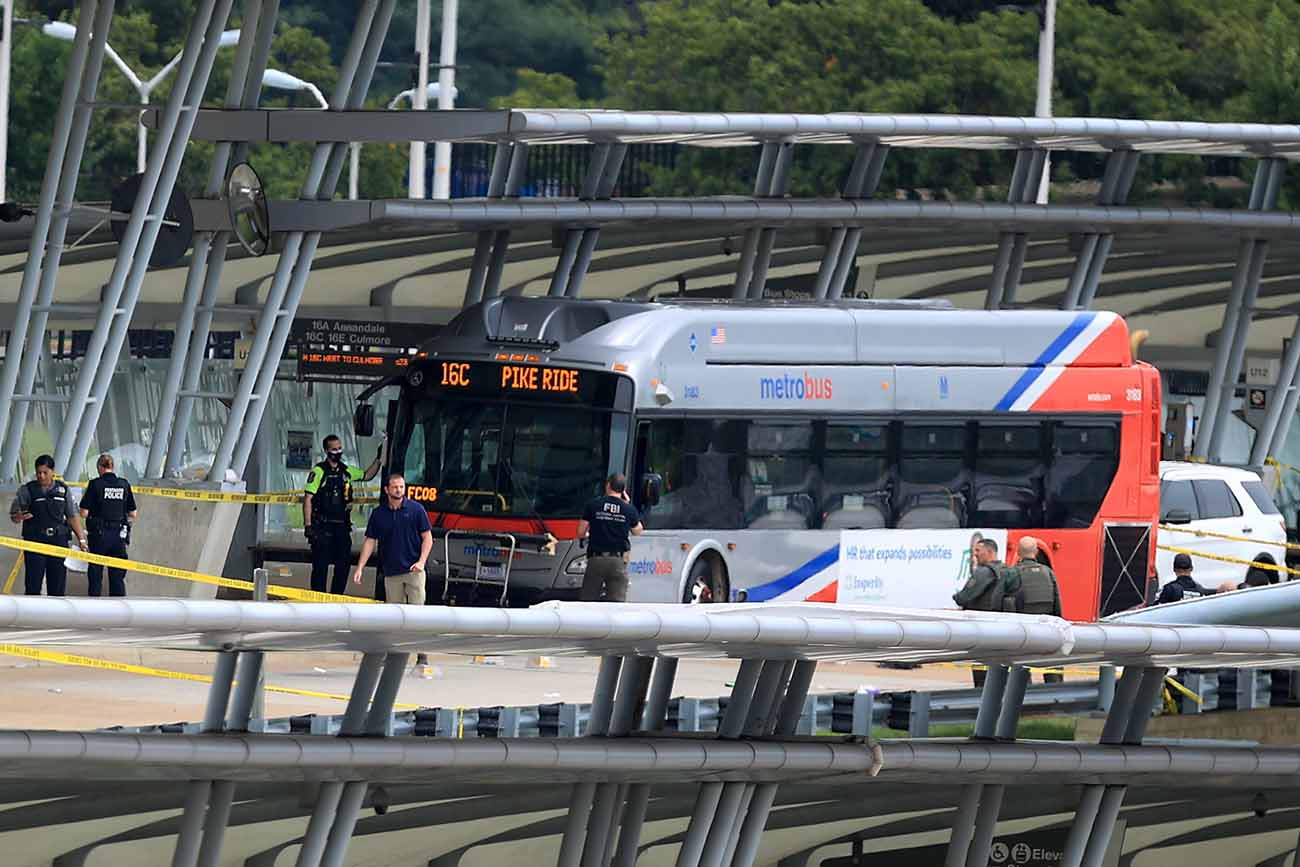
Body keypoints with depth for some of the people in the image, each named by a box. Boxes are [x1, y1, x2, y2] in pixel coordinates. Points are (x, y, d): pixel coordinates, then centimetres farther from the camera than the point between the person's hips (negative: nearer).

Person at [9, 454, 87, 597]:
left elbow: (72, 517, 14)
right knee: (33, 586, -6)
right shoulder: (27, 490, 1)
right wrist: (19, 517, -23)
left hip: (58, 541, 2)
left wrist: (81, 538, 7)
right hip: (35, 541, -2)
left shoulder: (63, 490, 9)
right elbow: (13, 516, 1)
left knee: (58, 586, 4)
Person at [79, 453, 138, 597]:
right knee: (117, 577, 8)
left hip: (99, 535, -3)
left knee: (95, 575, 5)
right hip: (119, 536, 3)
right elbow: (133, 514, 5)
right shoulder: (124, 485, 2)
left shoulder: (95, 484, -8)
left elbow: (84, 513, -10)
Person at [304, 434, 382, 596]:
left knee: (344, 564, 5)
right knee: (321, 565, -6)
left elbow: (367, 475, 30)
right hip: (322, 527, -6)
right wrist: (308, 526, -14)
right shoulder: (318, 472, -5)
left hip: (342, 526, 6)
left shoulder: (347, 471, 12)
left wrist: (379, 458, 18)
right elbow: (308, 499, -8)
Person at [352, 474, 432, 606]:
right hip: (391, 572, 2)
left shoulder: (416, 509, 0)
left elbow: (427, 538, 2)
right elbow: (370, 541, 8)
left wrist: (421, 562, -12)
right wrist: (359, 568, 0)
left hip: (413, 570, -2)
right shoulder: (378, 513, 6)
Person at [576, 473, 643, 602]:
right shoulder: (629, 509, 2)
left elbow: (580, 533, 2)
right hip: (618, 562, 1)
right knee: (617, 603, -1)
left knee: (588, 601, 5)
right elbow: (637, 532, 19)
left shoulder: (593, 505, 0)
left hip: (596, 559, -1)